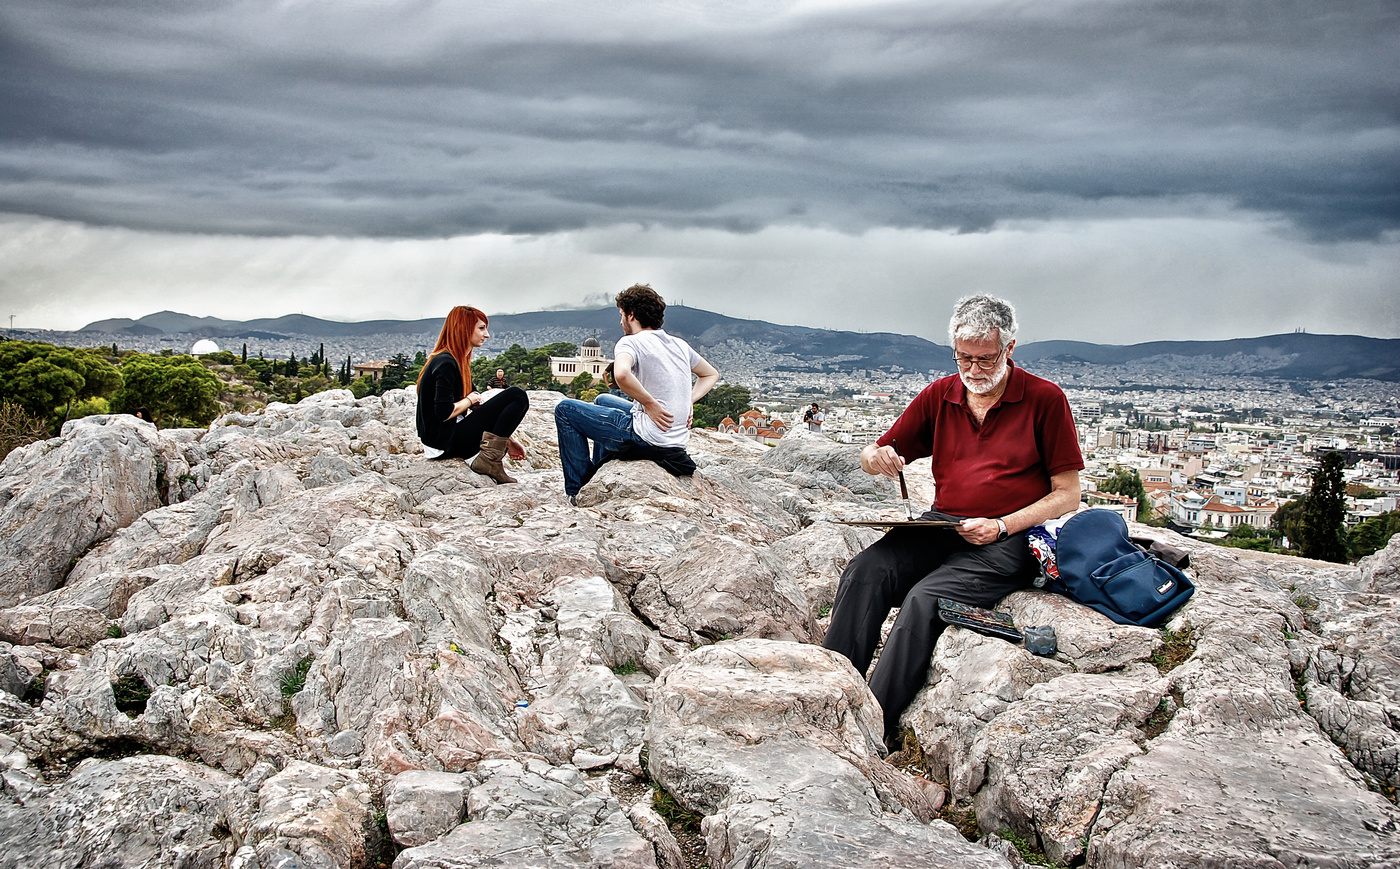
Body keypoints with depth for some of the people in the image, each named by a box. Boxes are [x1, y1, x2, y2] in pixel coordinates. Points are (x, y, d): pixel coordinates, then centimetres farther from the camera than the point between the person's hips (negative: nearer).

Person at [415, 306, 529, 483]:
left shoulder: (458, 361, 16)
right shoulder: (446, 363, -15)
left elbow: (474, 399, 16)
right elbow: (444, 412, -24)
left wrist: (506, 440, 10)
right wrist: (470, 400, -6)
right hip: (445, 442, -11)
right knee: (517, 396, -13)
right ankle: (489, 460, -16)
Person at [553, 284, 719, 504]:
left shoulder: (631, 342, -12)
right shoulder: (679, 345, 11)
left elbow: (621, 373, -35)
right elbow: (711, 374, 25)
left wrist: (650, 403, -21)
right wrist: (688, 401, 10)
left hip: (647, 440, -8)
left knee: (565, 409, 6)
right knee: (603, 400, 32)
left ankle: (580, 489, 9)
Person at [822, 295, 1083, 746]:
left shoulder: (1044, 399, 0)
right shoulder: (938, 396, 12)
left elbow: (1067, 495, 0)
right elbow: (877, 457, 16)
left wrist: (1002, 527, -14)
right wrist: (875, 457, -11)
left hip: (1008, 540, -4)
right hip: (940, 525, 5)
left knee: (925, 598, -31)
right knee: (864, 573, -25)